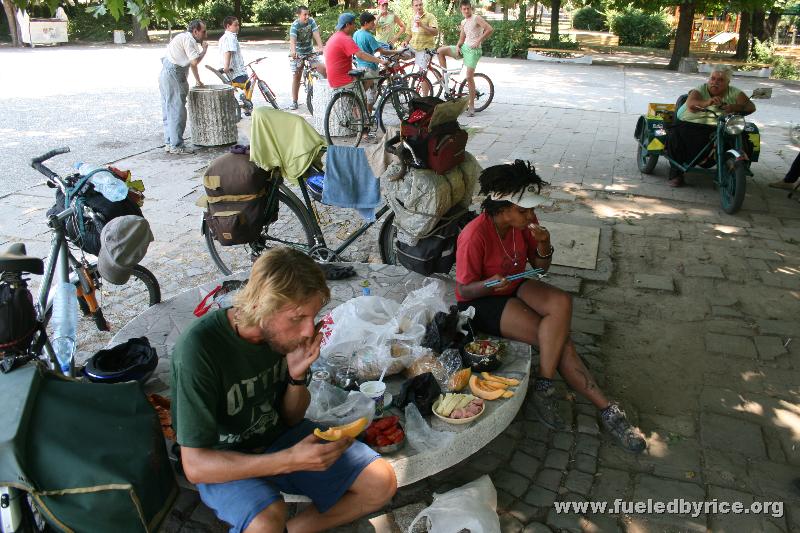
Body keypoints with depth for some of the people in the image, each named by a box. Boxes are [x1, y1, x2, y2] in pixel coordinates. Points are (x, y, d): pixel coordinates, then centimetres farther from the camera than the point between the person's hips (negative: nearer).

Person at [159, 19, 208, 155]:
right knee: (177, 112, -7)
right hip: (173, 76, -10)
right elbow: (195, 61, -17)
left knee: (169, 112, 12)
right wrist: (204, 49, -2)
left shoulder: (184, 38, 23)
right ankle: (176, 146, -5)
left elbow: (192, 62, 28)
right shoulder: (188, 39, -9)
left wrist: (198, 80, 30)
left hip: (165, 75, 10)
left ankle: (169, 143, 18)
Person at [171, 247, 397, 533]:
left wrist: (297, 376, -21)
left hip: (280, 436, 5)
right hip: (225, 462, -4)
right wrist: (290, 460, -35)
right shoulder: (198, 348, -29)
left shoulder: (284, 331, -12)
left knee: (382, 483, -7)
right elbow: (195, 466, -25)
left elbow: (291, 418, 1)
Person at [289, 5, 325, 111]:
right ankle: (294, 102, 8)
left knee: (323, 69, -17)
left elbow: (316, 35, -21)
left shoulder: (311, 21, -9)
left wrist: (320, 47, -39)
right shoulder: (295, 25, -20)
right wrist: (293, 51, -56)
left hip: (309, 52, 3)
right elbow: (292, 39, -35)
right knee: (296, 77, 0)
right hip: (297, 54, -3)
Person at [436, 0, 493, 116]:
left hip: (473, 50, -7)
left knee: (469, 77, -14)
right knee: (440, 51, -3)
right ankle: (445, 75, 5)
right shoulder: (463, 22, 15)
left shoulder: (477, 18, -6)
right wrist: (457, 46, -2)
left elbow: (490, 29, -18)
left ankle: (471, 106, -7)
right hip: (464, 47, 7)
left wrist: (479, 41, -21)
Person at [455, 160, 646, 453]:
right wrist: (490, 284, -39)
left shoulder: (523, 223, -7)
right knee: (559, 339, -22)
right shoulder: (475, 236, -26)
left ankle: (544, 388, -20)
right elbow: (464, 290, -17)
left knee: (562, 303, -26)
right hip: (481, 302, -6)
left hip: (514, 287, 6)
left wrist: (543, 245, -19)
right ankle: (605, 408, -9)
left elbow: (541, 265, 4)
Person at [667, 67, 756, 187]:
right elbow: (691, 104, -17)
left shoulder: (733, 93, 10)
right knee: (674, 134, -31)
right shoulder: (701, 90, 6)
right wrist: (706, 103, -39)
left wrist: (735, 107, -25)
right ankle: (676, 174, -14)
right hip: (692, 125, -1)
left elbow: (751, 107, -3)